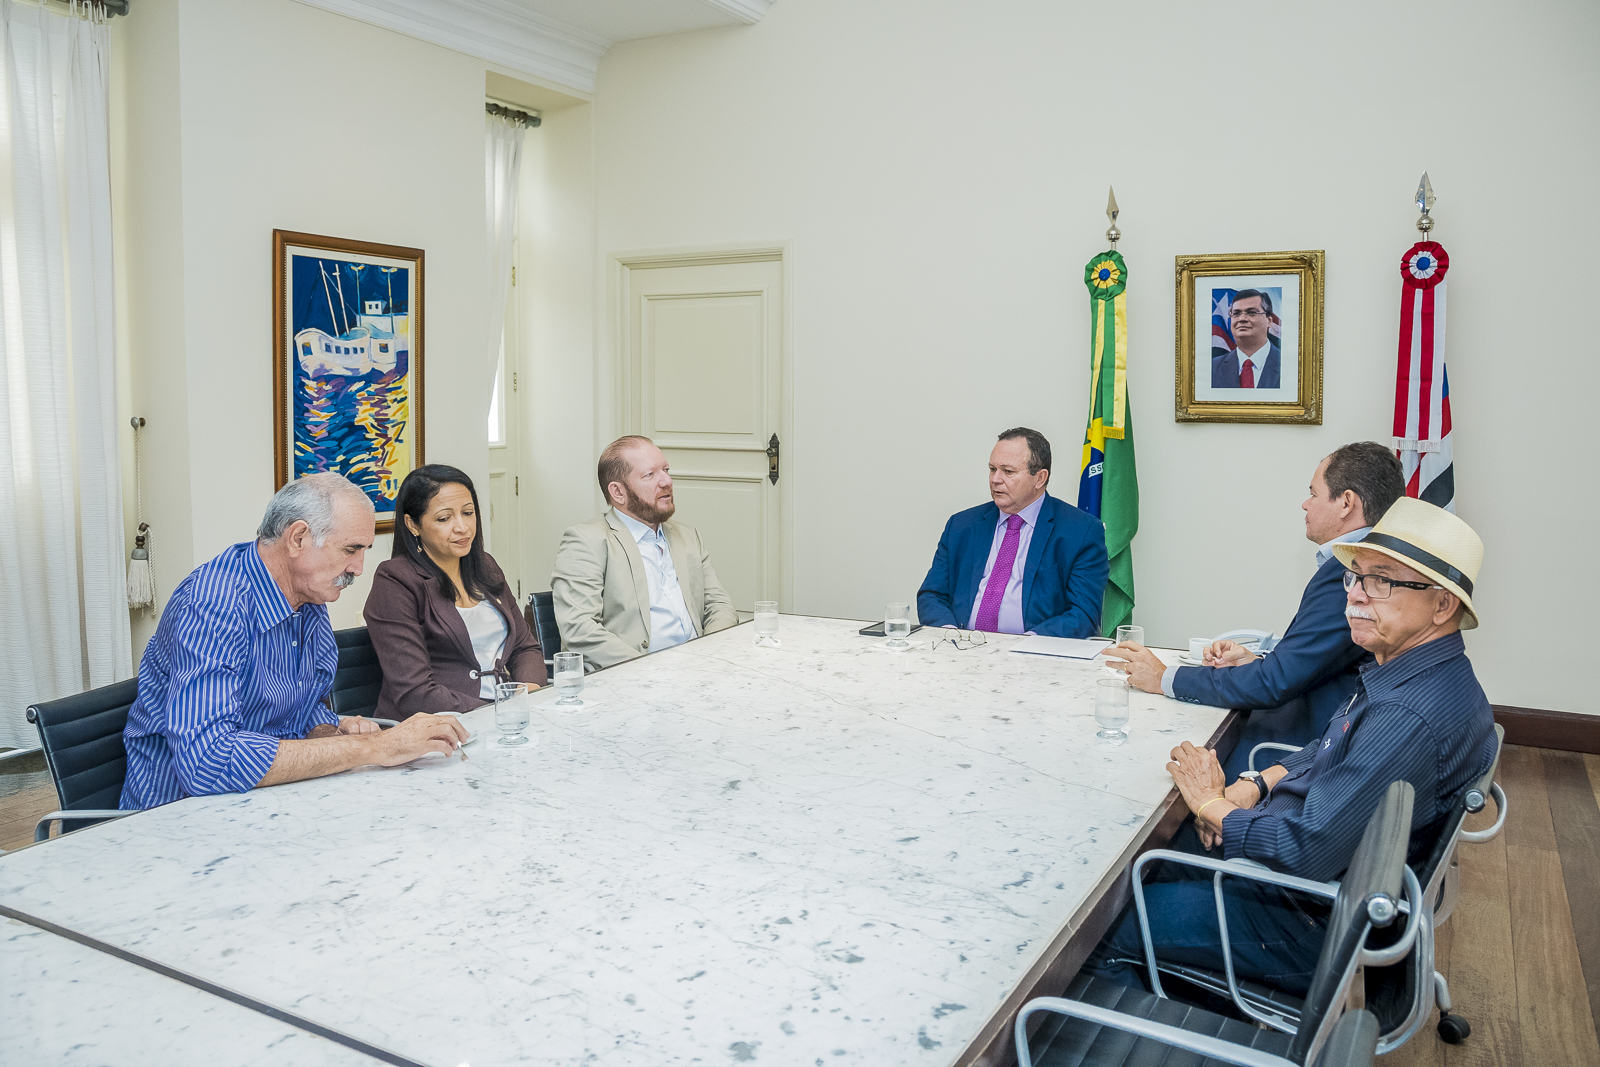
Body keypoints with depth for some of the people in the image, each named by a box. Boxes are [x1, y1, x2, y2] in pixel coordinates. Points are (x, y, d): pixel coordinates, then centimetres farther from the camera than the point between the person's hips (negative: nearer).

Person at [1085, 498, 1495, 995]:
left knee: (1107, 927, -5)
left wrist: (1213, 805, -15)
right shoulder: (1418, 672, 2)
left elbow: (1307, 852, -32)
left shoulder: (1410, 719, -32)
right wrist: (1253, 787, -2)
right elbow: (1327, 752, 16)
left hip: (1320, 928, -10)